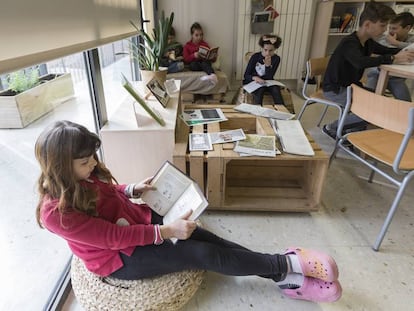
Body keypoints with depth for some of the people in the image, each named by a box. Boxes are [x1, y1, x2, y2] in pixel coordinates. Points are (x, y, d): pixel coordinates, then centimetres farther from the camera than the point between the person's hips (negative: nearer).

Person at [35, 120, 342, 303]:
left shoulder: (83, 175, -5)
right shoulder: (56, 211, -27)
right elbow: (115, 237, -26)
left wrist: (134, 188, -5)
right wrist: (167, 231, -27)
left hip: (137, 218, 7)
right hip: (119, 257, -6)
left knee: (204, 238, -10)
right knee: (202, 254, -17)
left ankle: (285, 277, -6)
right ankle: (288, 264, -8)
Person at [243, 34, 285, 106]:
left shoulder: (276, 58, -4)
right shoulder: (255, 56, -9)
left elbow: (269, 77, -12)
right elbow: (246, 75, -11)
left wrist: (268, 65, -30)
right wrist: (255, 78, -33)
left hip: (267, 82, 2)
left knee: (276, 89, -29)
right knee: (259, 90, -35)